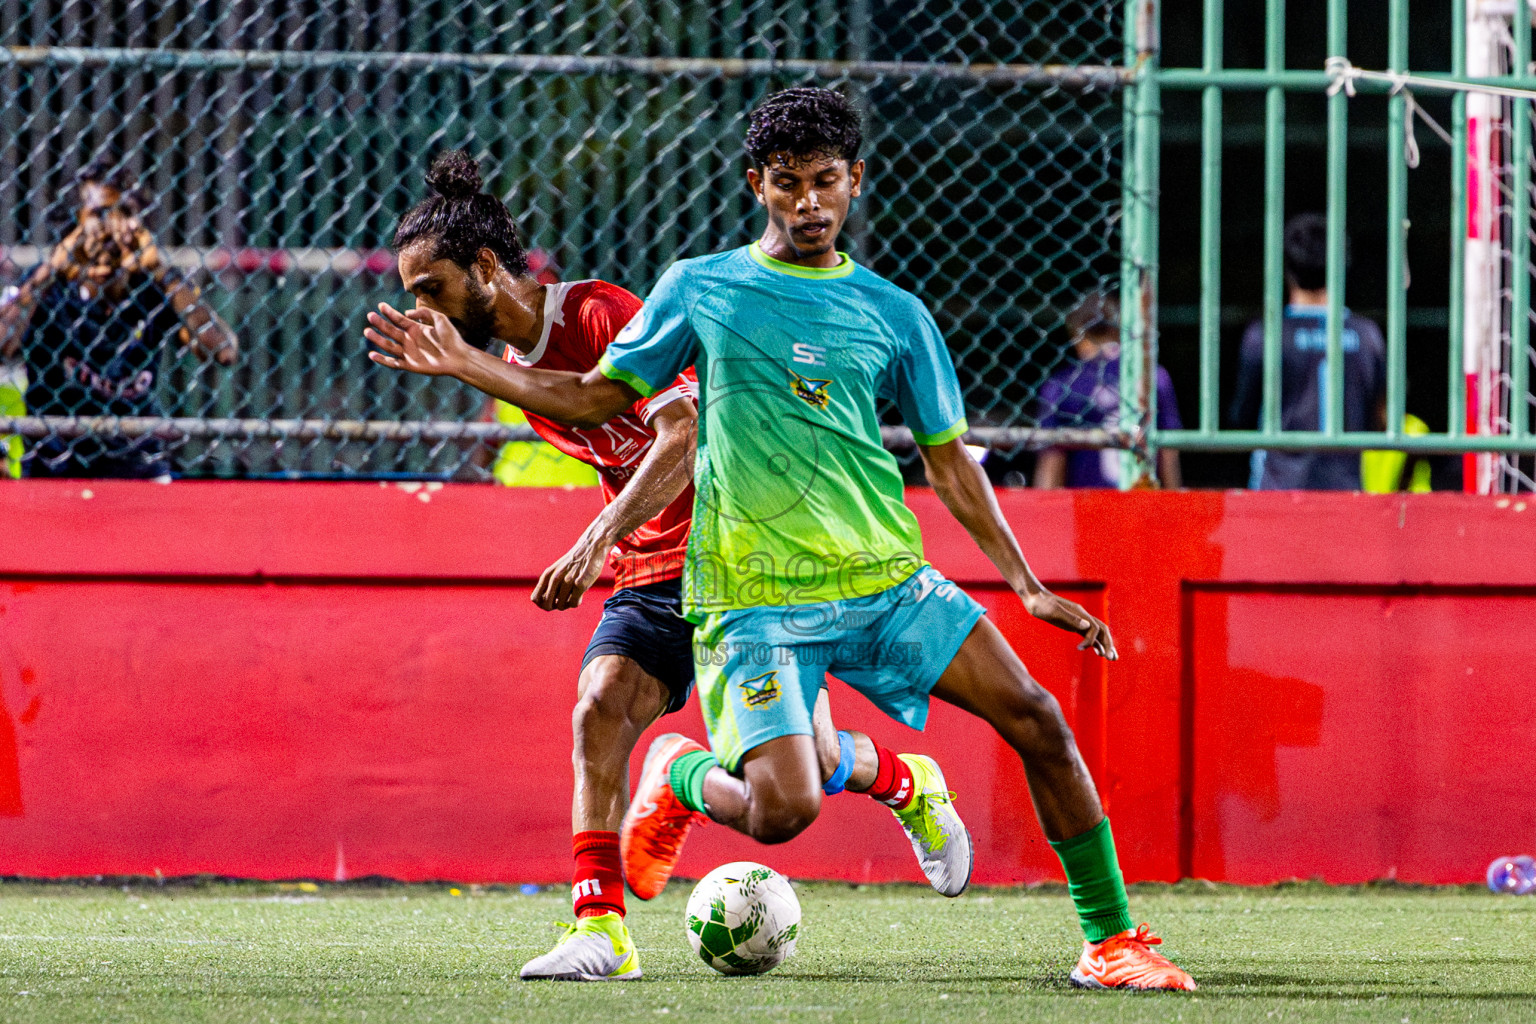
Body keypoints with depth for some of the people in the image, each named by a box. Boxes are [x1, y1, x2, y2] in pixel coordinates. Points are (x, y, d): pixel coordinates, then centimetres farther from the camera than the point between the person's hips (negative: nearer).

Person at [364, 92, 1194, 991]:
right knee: (783, 809, -20)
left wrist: (1027, 584, 6)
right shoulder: (699, 289, 6)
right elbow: (598, 398, 14)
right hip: (756, 598, -3)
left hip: (888, 579, 3)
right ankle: (678, 781, 16)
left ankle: (1111, 936, 1)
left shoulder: (894, 314, 10)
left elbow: (949, 460, 13)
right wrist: (467, 367, 4)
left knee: (1037, 721, -11)